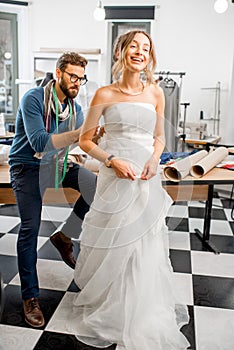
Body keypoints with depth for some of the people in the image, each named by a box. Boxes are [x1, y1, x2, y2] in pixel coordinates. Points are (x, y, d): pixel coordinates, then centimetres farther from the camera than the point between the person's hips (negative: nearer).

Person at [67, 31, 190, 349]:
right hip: (115, 178, -2)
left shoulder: (155, 92, 5)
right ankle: (110, 310, 35)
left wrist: (154, 159, -6)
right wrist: (112, 161, -13)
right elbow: (85, 140, 2)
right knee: (114, 246, 8)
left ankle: (144, 320, 32)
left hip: (146, 179, 2)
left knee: (147, 249, 8)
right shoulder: (104, 95, -3)